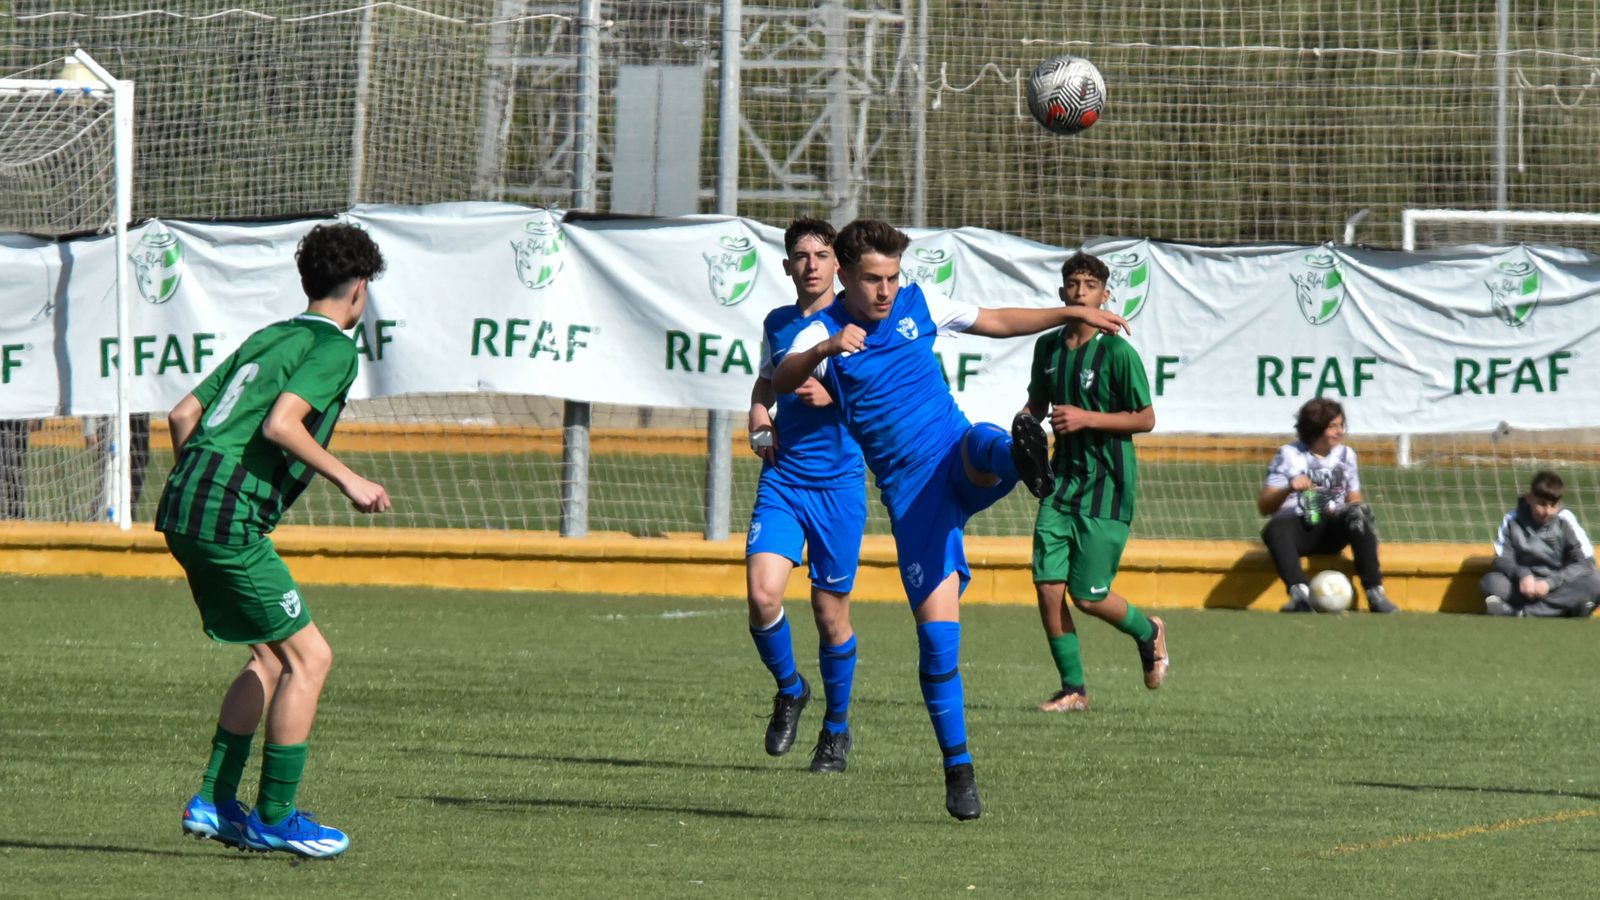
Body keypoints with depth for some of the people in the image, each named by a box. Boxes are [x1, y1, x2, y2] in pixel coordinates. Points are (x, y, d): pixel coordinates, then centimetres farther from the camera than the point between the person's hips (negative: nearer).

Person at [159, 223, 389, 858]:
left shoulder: (266, 338, 21)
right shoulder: (334, 348, -4)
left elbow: (184, 414, 19)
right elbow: (280, 424, -19)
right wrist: (348, 481, -10)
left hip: (184, 509, 9)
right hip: (230, 520, -9)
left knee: (272, 656, 17)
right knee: (308, 657, -2)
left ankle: (214, 802, 15)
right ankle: (275, 817, 0)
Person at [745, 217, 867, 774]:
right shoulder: (777, 324, 13)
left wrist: (833, 396, -22)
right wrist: (759, 424, 9)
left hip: (839, 482, -3)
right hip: (782, 480, 3)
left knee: (831, 610, 2)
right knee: (762, 592, -15)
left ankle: (837, 726, 20)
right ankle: (789, 691, 11)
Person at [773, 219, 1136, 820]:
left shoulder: (918, 306, 10)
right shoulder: (824, 332, -2)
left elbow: (996, 322, 25)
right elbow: (781, 381, -23)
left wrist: (1072, 314, 19)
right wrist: (826, 350, -42)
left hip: (957, 460, 3)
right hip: (909, 489, -3)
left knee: (982, 444, -36)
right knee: (937, 629, -10)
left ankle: (1022, 459, -72)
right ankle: (958, 772, -1)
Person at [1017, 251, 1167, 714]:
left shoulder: (1118, 352, -11)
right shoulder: (1048, 347, 7)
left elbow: (1146, 419, -8)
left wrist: (1086, 418, -17)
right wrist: (1026, 421, 0)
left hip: (1108, 484, -5)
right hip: (1063, 479, 5)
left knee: (1088, 595, -5)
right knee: (1048, 584, -6)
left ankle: (1148, 632, 27)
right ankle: (1073, 689, 6)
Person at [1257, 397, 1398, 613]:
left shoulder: (1345, 455, 15)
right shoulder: (1288, 455, 3)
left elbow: (1354, 500, 16)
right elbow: (1264, 507, -2)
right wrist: (1288, 489, -22)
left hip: (1332, 532, 3)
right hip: (1298, 530, -3)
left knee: (1360, 512, -29)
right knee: (1277, 527, -37)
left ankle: (1375, 593, -34)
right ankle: (1299, 593, -56)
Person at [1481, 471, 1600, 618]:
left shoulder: (1566, 521, -9)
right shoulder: (1512, 521, -6)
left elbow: (1585, 562, -12)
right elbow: (1502, 559, -5)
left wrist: (1550, 582, -24)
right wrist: (1522, 574, -27)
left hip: (1560, 588, -1)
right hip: (1526, 587, 1)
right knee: (1491, 582, -26)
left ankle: (1519, 612, -36)